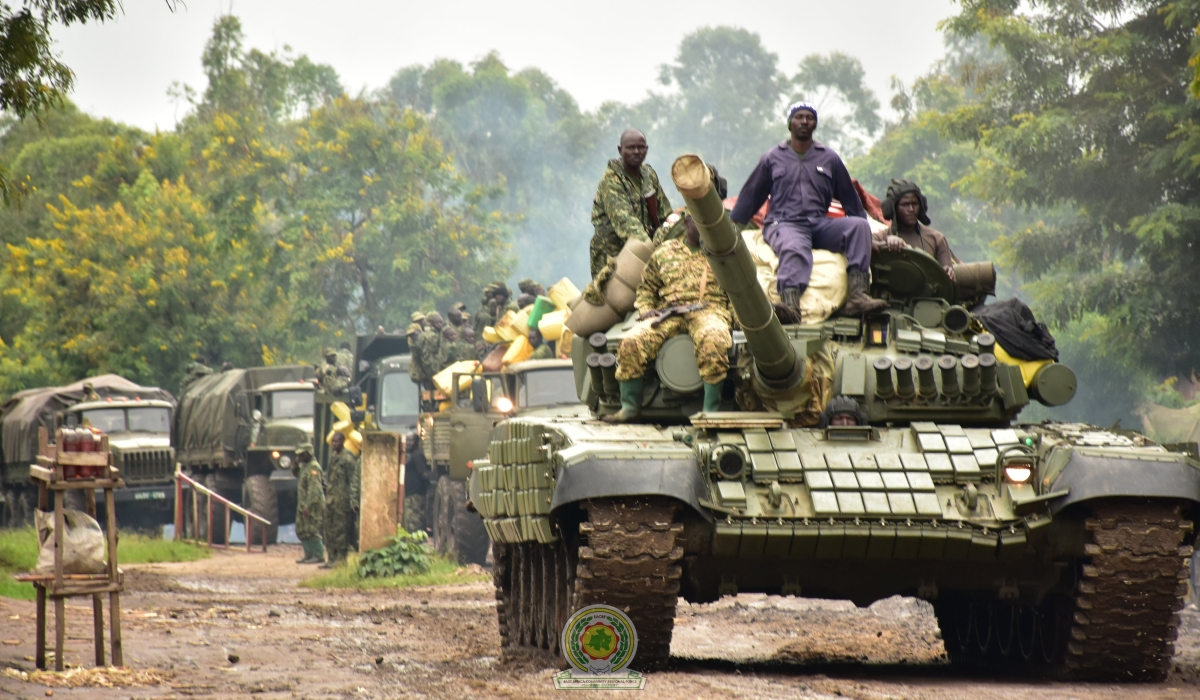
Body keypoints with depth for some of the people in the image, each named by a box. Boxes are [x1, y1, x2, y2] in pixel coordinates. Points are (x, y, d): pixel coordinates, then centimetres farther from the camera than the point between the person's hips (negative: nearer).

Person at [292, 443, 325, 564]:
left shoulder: (313, 468, -18)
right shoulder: (305, 466, 14)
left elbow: (314, 489, -24)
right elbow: (296, 474, 32)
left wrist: (308, 506, -27)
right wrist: (296, 464, 10)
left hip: (313, 504, -10)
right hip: (303, 504, 10)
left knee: (312, 531, -8)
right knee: (301, 531, 13)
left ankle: (319, 556, -3)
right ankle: (309, 555, 19)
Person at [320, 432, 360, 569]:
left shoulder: (348, 459, -11)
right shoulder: (333, 457, 15)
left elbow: (354, 481, -14)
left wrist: (353, 500, -19)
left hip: (342, 499, -9)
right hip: (331, 498, 9)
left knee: (341, 530, -5)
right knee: (330, 530, 10)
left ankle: (341, 559, -1)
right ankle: (332, 558, 16)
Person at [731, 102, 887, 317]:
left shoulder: (829, 158, 20)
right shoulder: (772, 158, 16)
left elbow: (849, 197, 24)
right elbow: (750, 196, 20)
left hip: (820, 225, 3)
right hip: (784, 224, -3)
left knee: (858, 225, -26)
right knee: (795, 250, -39)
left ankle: (857, 295, -39)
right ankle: (790, 306, -67)